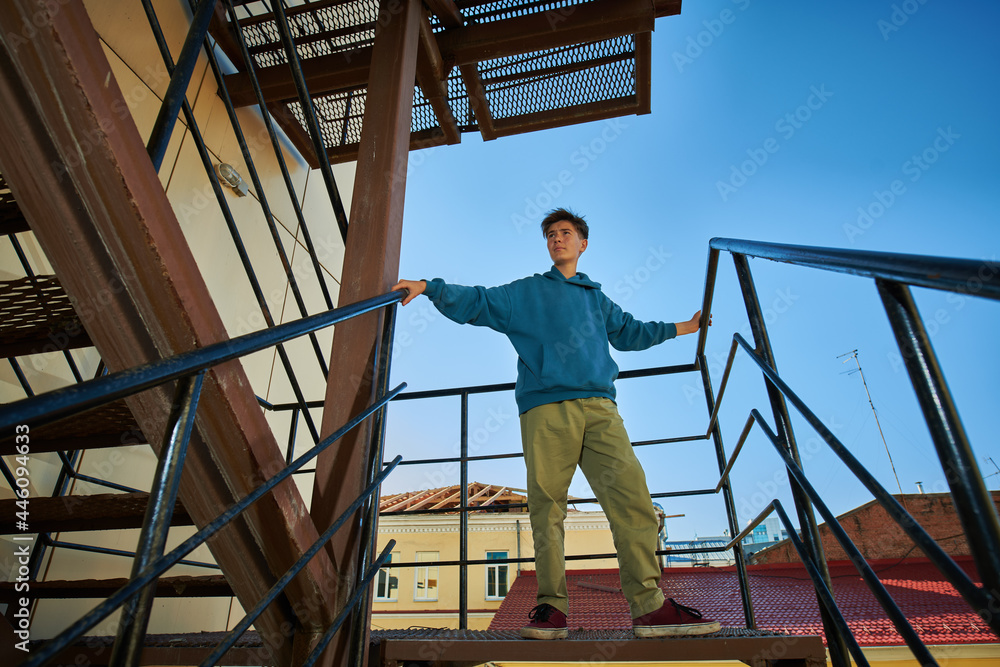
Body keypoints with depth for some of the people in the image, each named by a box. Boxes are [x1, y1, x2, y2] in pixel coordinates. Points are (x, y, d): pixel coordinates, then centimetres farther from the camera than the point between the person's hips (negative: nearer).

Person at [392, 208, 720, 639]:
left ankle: (649, 605, -5)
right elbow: (476, 303, 14)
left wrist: (682, 328, 47)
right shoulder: (524, 292, 22)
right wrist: (428, 287, 2)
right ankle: (551, 606, 3)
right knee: (546, 505, -7)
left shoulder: (596, 298, 31)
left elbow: (629, 332, 41)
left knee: (630, 493, -10)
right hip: (545, 409, -2)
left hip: (599, 408, 3)